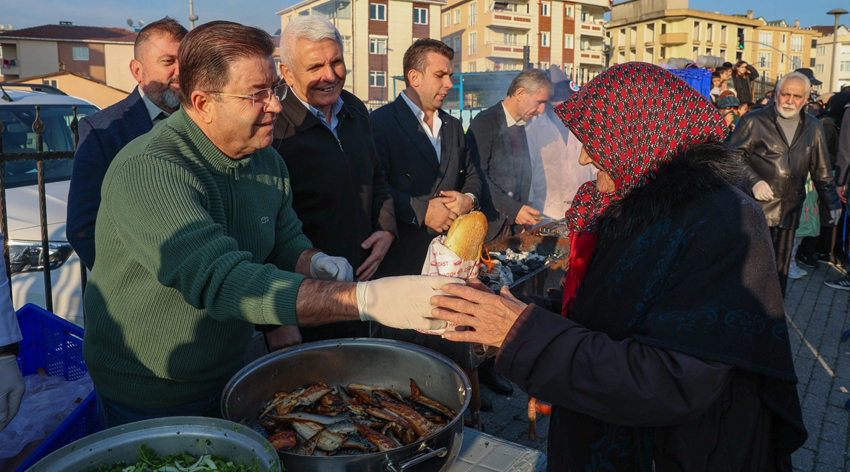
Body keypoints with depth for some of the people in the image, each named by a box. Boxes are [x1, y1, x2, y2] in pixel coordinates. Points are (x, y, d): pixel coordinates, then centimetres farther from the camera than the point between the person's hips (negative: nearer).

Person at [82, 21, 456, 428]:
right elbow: (222, 281, -40)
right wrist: (367, 300, -47)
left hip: (230, 375, 7)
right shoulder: (146, 172, -29)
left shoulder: (267, 162, -4)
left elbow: (286, 239, 8)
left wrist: (316, 263, -17)